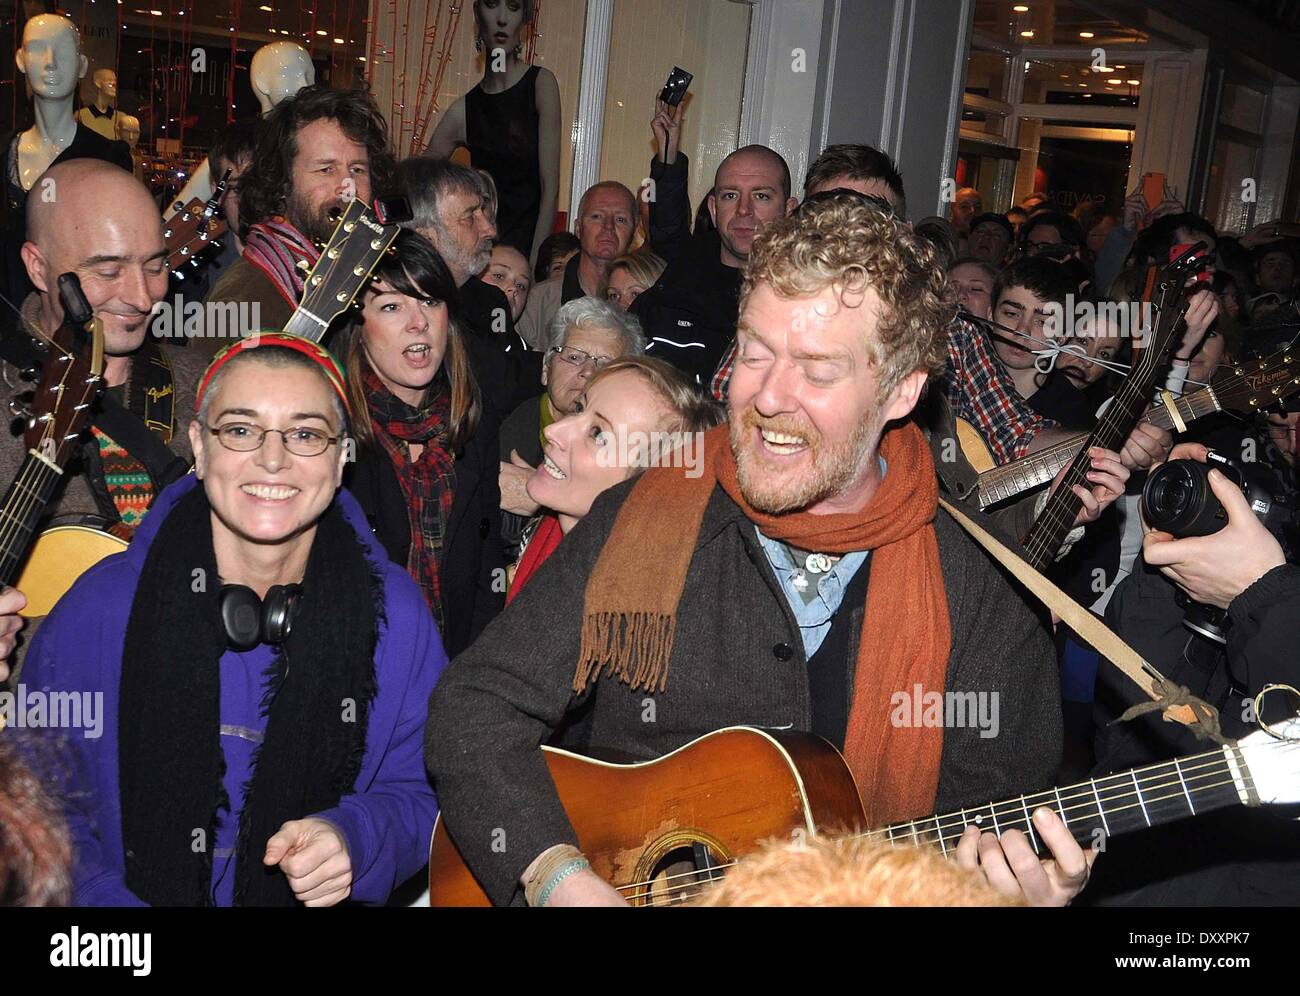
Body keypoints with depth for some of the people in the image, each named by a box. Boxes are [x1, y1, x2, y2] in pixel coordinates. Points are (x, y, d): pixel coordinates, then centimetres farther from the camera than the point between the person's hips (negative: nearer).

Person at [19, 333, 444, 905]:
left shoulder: (395, 615, -4)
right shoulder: (100, 607, -6)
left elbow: (418, 790, 4)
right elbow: (39, 804, -1)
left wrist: (354, 839, -16)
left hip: (321, 895, 1)